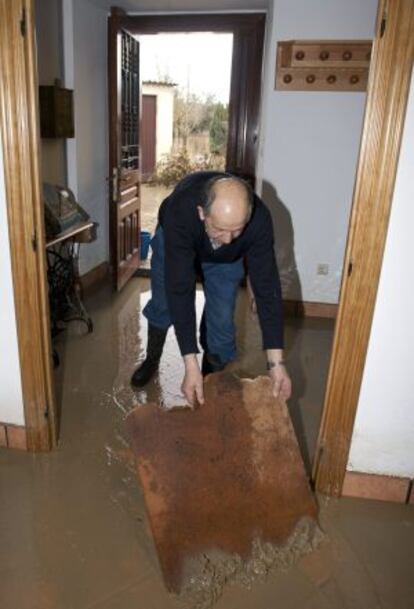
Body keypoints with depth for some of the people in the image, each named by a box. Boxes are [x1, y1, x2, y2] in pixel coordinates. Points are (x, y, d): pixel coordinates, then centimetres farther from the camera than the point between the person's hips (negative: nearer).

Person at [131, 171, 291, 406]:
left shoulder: (259, 220, -39)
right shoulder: (179, 212, -45)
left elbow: (267, 287, -35)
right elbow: (180, 289, -45)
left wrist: (276, 362, -37)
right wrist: (191, 365, -47)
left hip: (227, 258, 1)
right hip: (175, 242, 0)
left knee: (222, 320, -6)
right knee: (162, 304, 5)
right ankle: (152, 360, 35)